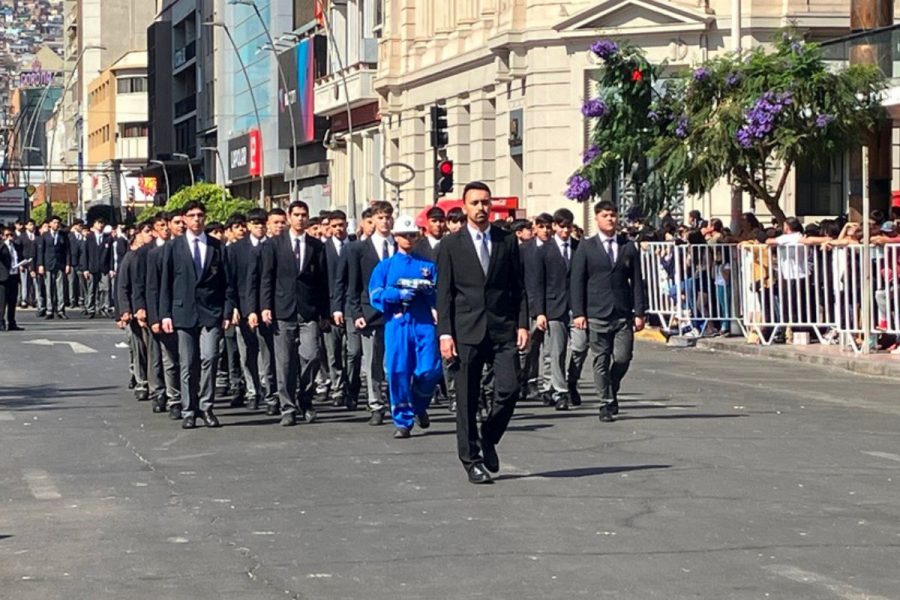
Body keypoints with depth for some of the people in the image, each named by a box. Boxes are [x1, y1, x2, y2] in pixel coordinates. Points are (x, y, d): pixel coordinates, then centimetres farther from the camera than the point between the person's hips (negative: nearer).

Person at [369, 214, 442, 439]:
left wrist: (428, 290, -11)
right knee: (398, 371, -6)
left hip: (424, 322, 1)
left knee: (430, 369, -10)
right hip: (397, 323, -1)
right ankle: (403, 420, 5)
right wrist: (398, 294, -13)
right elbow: (376, 294, 2)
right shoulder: (385, 266, 12)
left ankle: (419, 405, 19)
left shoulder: (427, 265, 15)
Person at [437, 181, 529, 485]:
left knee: (509, 389, -10)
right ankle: (472, 460, 10)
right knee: (467, 400, 0)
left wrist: (523, 324, 2)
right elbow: (444, 293, 2)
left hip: (503, 329, 1)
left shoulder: (507, 240, 10)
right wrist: (445, 333, -6)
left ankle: (488, 438, 16)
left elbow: (518, 286, 11)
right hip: (466, 331, -1)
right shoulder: (451, 245, 5)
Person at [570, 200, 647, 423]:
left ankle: (612, 390, 23)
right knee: (601, 360, -1)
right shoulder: (586, 247, 5)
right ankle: (606, 404, 8)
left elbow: (637, 281, 10)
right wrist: (578, 313, -7)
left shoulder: (629, 247, 11)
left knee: (622, 358, -5)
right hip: (596, 315, -2)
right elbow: (577, 282, 2)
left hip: (623, 314, 2)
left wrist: (639, 312, 2)